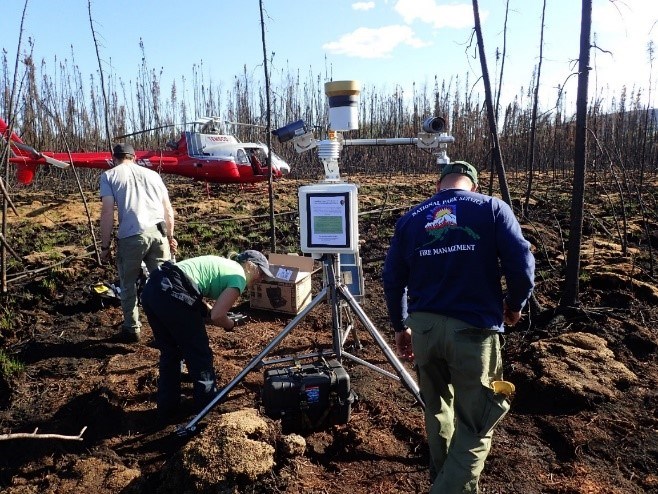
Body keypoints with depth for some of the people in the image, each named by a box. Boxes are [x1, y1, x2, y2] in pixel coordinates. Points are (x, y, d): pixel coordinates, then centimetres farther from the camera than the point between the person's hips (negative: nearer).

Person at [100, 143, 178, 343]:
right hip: (158, 233, 3)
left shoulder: (109, 175, 11)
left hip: (131, 236, -2)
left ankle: (132, 329, 26)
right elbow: (169, 210, 19)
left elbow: (107, 212, 0)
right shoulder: (152, 174, 22)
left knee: (128, 285, 16)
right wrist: (170, 237, 29)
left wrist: (105, 246, 7)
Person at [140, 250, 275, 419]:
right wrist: (230, 324, 14)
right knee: (199, 351, 11)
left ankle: (167, 408, 32)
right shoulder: (239, 276, 3)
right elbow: (216, 316, -6)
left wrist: (209, 311, 18)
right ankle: (208, 401, 27)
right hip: (171, 295, -9)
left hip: (151, 288, 9)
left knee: (169, 351, 23)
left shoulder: (222, 263, 27)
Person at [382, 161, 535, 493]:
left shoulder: (410, 219, 8)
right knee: (474, 427, 8)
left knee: (436, 409, 24)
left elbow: (392, 279, 7)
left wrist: (400, 326, 19)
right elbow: (522, 265, -8)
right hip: (473, 329, -4)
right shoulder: (492, 208, 0)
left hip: (423, 326, 4)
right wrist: (514, 305, 10)